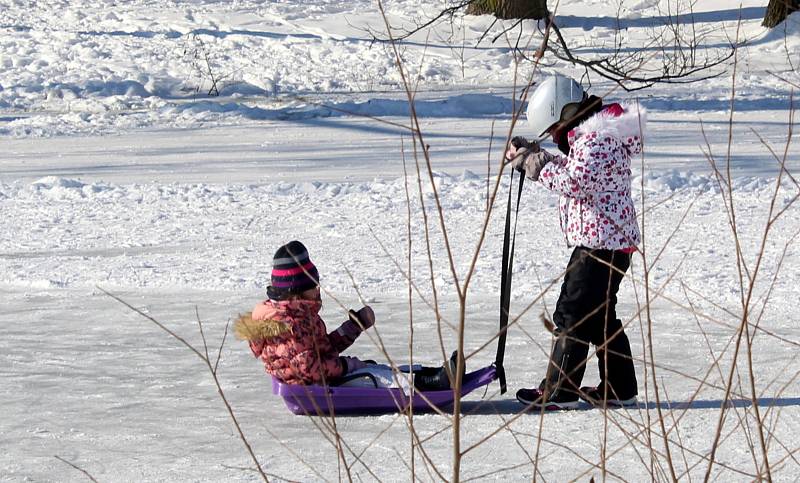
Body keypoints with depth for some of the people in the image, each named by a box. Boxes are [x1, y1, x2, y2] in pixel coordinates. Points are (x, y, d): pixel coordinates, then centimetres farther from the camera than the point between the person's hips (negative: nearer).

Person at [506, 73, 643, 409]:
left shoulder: (595, 139, -18)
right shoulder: (592, 135, 15)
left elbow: (574, 182, -28)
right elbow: (572, 171, 24)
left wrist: (536, 165, -17)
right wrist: (533, 155, 12)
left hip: (600, 242, -11)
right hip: (611, 240, 11)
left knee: (572, 313, -7)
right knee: (600, 315, 17)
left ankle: (558, 391, -4)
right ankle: (619, 388, 22)